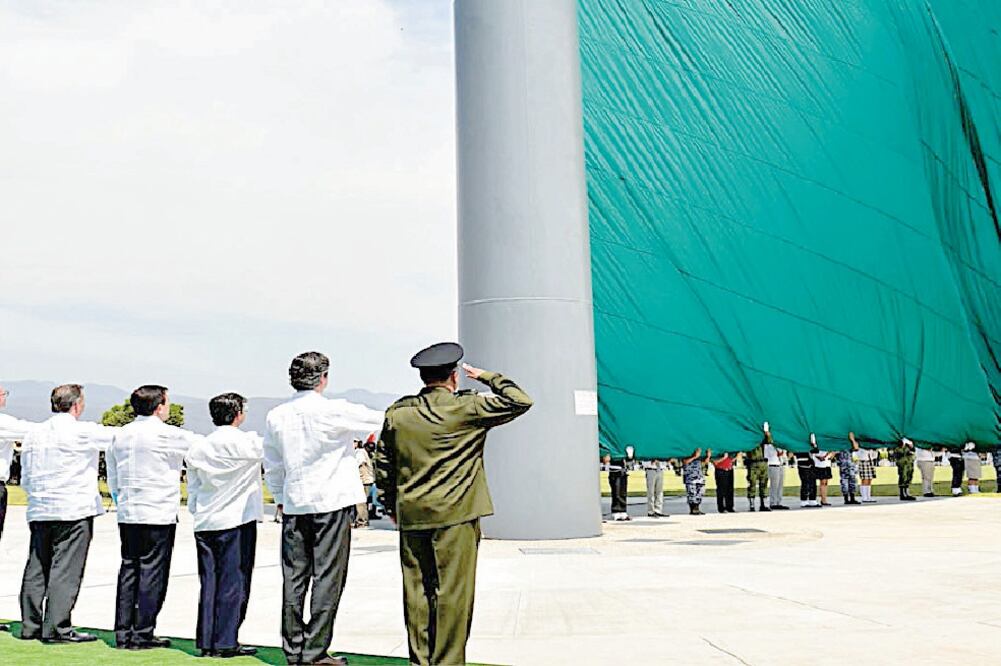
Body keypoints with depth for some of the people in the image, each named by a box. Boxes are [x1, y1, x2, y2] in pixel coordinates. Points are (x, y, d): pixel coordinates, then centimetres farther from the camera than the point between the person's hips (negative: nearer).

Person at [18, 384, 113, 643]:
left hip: (39, 512, 7)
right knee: (65, 569, -4)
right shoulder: (83, 432, -9)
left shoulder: (33, 434, 11)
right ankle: (57, 628, -4)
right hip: (74, 510, -7)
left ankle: (30, 624, 17)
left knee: (36, 568, 11)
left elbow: (25, 480, 14)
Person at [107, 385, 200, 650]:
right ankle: (143, 634, 2)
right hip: (159, 516, -7)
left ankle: (122, 633, 14)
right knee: (152, 572, -1)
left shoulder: (120, 435, 10)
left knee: (129, 571, 11)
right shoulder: (166, 434, -11)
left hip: (127, 515, 7)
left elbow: (112, 480, 17)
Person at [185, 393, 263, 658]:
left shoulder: (198, 448, 8)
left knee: (209, 584, 10)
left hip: (205, 524, 6)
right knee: (233, 584, 0)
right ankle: (225, 643, 2)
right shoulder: (247, 442, -11)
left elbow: (192, 489, 13)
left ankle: (206, 641, 13)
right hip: (237, 522, -6)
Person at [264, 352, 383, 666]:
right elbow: (380, 422, 0)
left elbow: (271, 466, 13)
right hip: (331, 502, -5)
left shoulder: (276, 416, 4)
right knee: (327, 578, 1)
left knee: (294, 578, 10)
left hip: (294, 505, 5)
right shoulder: (334, 411, -11)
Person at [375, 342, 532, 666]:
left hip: (410, 517, 5)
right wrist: (486, 377, 7)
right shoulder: (467, 408, -8)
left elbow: (383, 467, 11)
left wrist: (392, 507, 22)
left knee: (417, 590, 11)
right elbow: (520, 401, -3)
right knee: (452, 592, 2)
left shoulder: (396, 413, 6)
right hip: (455, 516, -4)